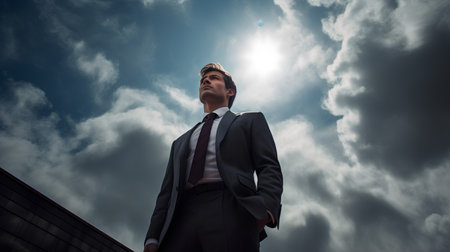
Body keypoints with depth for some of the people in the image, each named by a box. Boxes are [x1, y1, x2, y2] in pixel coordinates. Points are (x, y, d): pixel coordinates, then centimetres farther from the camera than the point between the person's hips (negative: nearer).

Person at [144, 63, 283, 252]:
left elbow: (269, 168, 4)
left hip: (230, 213, -3)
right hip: (182, 219, 4)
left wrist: (264, 210, -15)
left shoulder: (250, 120, 18)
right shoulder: (180, 142, 29)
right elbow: (167, 192, 21)